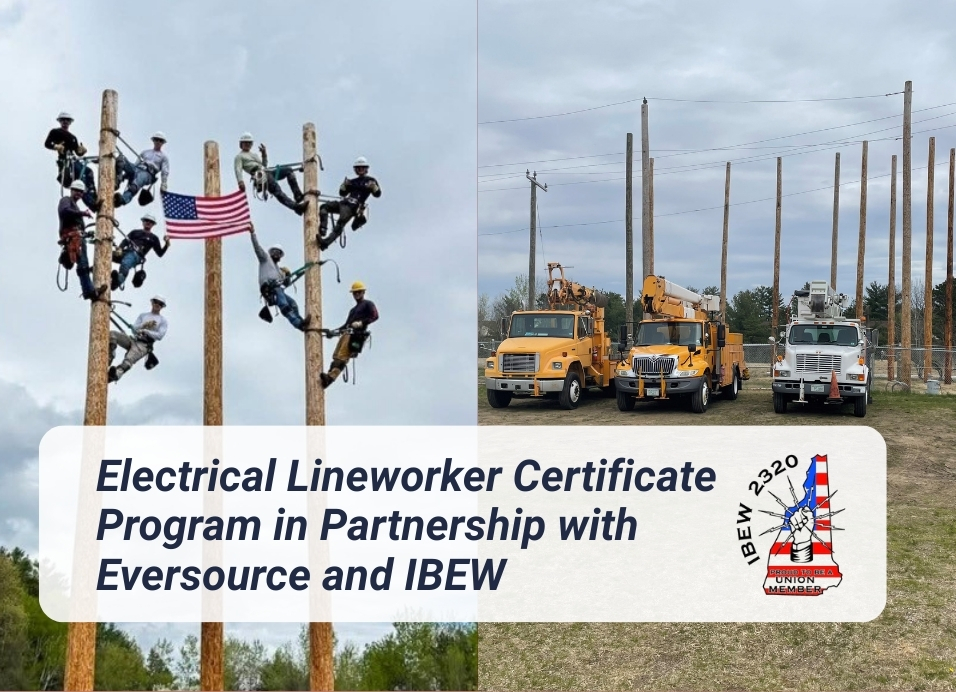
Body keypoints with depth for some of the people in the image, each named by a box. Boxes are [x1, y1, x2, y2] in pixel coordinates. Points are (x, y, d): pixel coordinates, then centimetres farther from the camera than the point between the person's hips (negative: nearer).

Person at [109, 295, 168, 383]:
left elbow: (160, 336, -2)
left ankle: (115, 374, -59)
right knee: (112, 334, -22)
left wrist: (145, 331, -12)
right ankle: (110, 358, -23)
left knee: (128, 361, -34)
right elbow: (134, 328, 11)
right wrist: (144, 325, -7)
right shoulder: (143, 315, 25)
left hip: (144, 345, -5)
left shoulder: (163, 321, 13)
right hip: (133, 340, 5)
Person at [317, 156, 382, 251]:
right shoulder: (353, 181, 27)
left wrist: (373, 186, -20)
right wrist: (344, 184, 4)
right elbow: (342, 193, 24)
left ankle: (326, 242, -35)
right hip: (343, 203, 7)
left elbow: (377, 194, 0)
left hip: (353, 206, -7)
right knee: (324, 207, -8)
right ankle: (323, 229, -22)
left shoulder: (370, 181, 11)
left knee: (340, 224, -24)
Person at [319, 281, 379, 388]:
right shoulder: (353, 309, 35)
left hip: (357, 334, -8)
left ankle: (331, 377, -35)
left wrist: (361, 323, -18)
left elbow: (375, 316, -6)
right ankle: (329, 376, -23)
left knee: (342, 355, -22)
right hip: (347, 333, 8)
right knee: (336, 355, -10)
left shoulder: (368, 304, 11)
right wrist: (334, 331, 22)